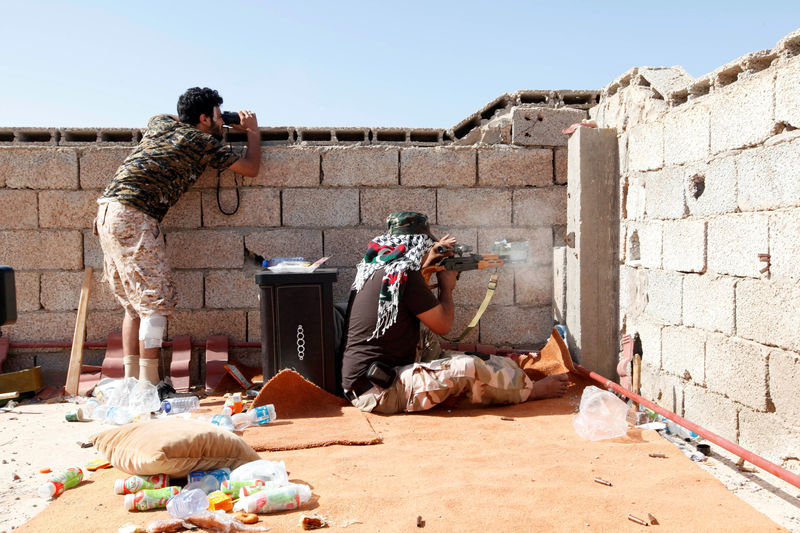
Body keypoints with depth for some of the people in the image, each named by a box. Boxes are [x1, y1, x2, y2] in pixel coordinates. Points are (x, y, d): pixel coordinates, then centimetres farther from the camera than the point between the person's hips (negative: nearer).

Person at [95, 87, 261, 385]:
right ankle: (148, 385, -6)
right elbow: (251, 168, 9)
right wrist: (252, 131, 23)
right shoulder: (205, 143, 0)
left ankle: (130, 381, 14)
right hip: (134, 216, -9)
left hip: (107, 211, 9)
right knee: (157, 301, -6)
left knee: (134, 304, 12)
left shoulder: (160, 122, 20)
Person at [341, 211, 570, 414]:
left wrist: (427, 263, 25)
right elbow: (443, 325, -9)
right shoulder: (404, 275, -18)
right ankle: (531, 390, 5)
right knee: (468, 369, -13)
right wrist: (447, 286, 8)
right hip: (378, 391, -10)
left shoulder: (373, 267, 10)